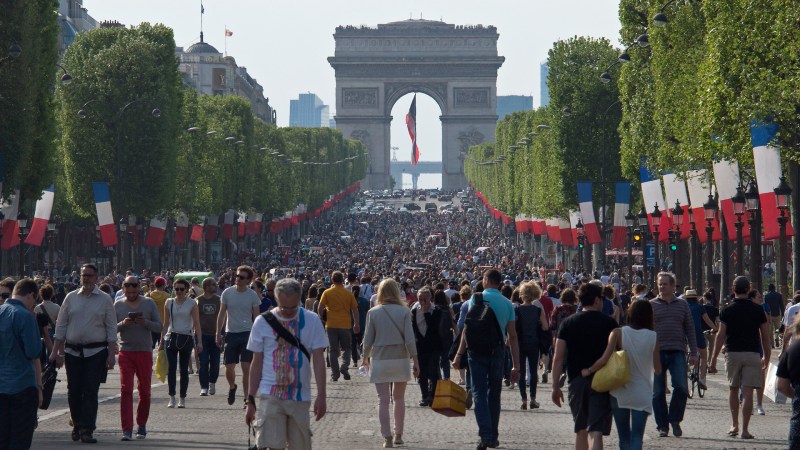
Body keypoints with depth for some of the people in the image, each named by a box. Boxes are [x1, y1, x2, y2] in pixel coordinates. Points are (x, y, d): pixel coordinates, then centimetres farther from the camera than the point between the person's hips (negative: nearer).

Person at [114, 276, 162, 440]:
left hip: (145, 351, 0)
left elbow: (159, 326, 2)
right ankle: (127, 429, -10)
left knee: (144, 390, 6)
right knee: (125, 390, -8)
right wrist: (123, 324, -15)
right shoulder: (118, 305, 7)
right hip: (126, 351, 0)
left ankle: (142, 425, 22)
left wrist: (145, 322, -17)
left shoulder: (149, 303, 5)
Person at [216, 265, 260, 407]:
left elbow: (256, 317, 5)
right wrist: (218, 334, 6)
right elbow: (221, 315, 8)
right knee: (229, 367, 2)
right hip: (231, 333, 1)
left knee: (246, 368, -5)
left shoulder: (252, 296, -1)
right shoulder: (227, 293, 1)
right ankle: (232, 387, 32)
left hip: (247, 334, -1)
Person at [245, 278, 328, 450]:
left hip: (300, 396, 1)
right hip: (270, 396, -1)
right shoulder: (262, 322, 0)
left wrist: (321, 396, -8)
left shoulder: (311, 321, 1)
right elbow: (257, 363, 5)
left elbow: (318, 360, 0)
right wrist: (251, 400, 3)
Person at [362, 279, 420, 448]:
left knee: (383, 400, 1)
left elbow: (368, 339, -1)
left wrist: (366, 356, 16)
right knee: (399, 398, 15)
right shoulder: (404, 312, -4)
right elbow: (409, 339, -8)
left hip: (379, 360, -1)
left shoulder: (373, 312, -4)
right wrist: (415, 361, 0)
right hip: (400, 359, 1)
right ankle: (398, 435, 21)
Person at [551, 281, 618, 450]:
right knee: (596, 431, -8)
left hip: (576, 381, 3)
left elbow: (558, 357, 0)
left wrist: (555, 386, 4)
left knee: (581, 430, 18)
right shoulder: (609, 323, -1)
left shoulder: (568, 323, 4)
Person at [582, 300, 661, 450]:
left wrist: (588, 371, -1)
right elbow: (657, 370, -2)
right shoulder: (653, 337, -4)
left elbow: (604, 359, -17)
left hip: (620, 393, 1)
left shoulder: (618, 333, -6)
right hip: (642, 394, -1)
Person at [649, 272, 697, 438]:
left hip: (677, 352, 0)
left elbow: (690, 329, 13)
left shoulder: (682, 304, 12)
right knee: (658, 392, 1)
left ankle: (675, 420, 7)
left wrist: (693, 353, 7)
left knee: (681, 387, -12)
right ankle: (662, 425, 10)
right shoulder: (651, 305, 8)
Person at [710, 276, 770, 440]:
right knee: (747, 392, -2)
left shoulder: (727, 311, -2)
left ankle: (735, 425, 19)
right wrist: (766, 357, 17)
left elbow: (721, 336, -3)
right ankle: (744, 430, -6)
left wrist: (714, 358, 4)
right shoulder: (758, 310, 1)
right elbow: (765, 336, 5)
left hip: (733, 353, 0)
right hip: (752, 354, 0)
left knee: (733, 389, 17)